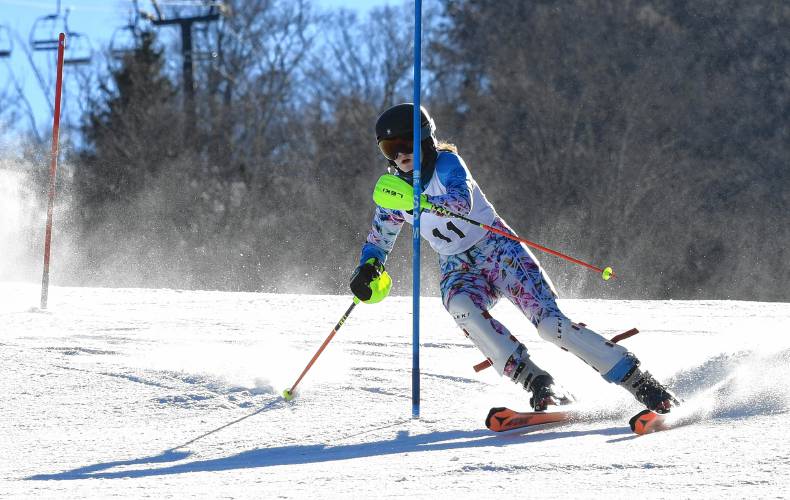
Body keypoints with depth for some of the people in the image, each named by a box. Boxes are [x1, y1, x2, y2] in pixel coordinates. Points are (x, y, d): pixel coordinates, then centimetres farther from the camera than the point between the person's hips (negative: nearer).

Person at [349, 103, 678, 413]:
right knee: (461, 307, -34)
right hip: (458, 270, 4)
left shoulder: (445, 162, -10)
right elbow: (378, 242, 15)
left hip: (497, 249, -4)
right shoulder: (395, 189, 6)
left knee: (549, 322, -22)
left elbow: (463, 202, -29)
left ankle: (640, 382, -17)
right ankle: (539, 384, -34)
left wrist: (417, 200, -46)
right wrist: (367, 269, -7)